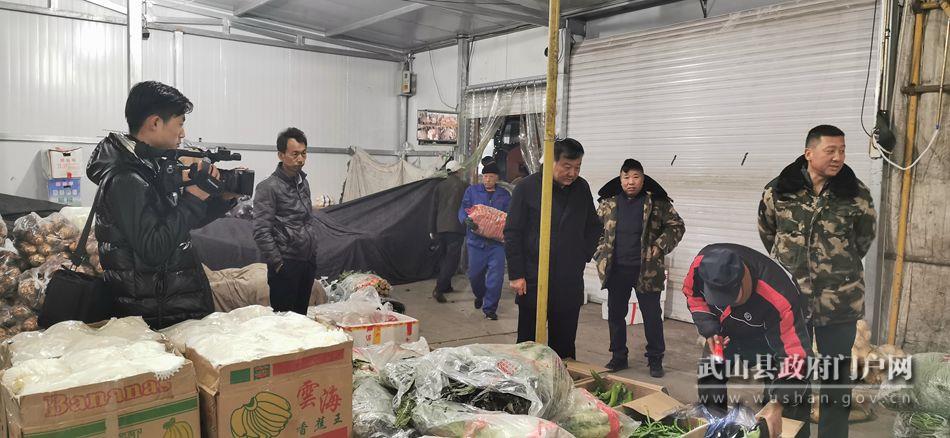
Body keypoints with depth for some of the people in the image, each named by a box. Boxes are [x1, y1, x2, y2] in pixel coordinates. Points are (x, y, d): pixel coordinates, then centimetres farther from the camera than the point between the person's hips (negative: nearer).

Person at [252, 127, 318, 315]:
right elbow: (261, 232, -15)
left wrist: (313, 255, 15)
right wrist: (278, 264, -15)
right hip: (286, 264, -7)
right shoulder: (268, 187, -11)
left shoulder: (303, 182, 12)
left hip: (308, 262, 7)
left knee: (301, 316, 14)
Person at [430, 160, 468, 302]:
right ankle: (439, 289, -17)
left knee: (443, 257, 18)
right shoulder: (464, 186, -4)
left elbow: (434, 209, 9)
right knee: (452, 258, -6)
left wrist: (432, 230, 14)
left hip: (441, 227, 5)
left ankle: (446, 286, 27)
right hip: (456, 227, -5)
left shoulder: (439, 186, 8)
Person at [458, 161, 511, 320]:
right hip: (476, 240, 0)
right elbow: (463, 210, 1)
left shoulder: (504, 195, 9)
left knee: (496, 275, -7)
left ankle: (490, 307, 7)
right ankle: (479, 296, 41)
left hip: (496, 242, 0)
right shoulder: (472, 190, 7)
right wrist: (466, 220, -22)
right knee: (474, 274, 11)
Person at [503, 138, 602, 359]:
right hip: (533, 281, -3)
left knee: (564, 346, 11)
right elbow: (512, 233, -5)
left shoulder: (581, 188, 7)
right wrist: (516, 274, -9)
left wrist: (583, 256, 6)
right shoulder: (527, 187, -6)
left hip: (570, 283, 4)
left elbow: (594, 227, 20)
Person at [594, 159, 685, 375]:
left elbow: (677, 226, 1)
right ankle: (618, 357, 27)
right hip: (616, 270, 3)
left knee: (652, 316, 5)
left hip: (647, 271, -3)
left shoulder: (657, 202, -4)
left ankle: (655, 359, 21)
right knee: (615, 315, 11)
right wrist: (600, 253, 5)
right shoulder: (608, 202, 3)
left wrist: (660, 247, -9)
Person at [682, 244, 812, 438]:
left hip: (775, 336, -4)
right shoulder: (703, 262, -34)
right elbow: (692, 293, -10)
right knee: (707, 386, 11)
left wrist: (777, 406, -44)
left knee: (793, 403, -10)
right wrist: (709, 330, -21)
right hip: (725, 334, 4)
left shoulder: (779, 298, -45)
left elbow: (794, 355, -39)